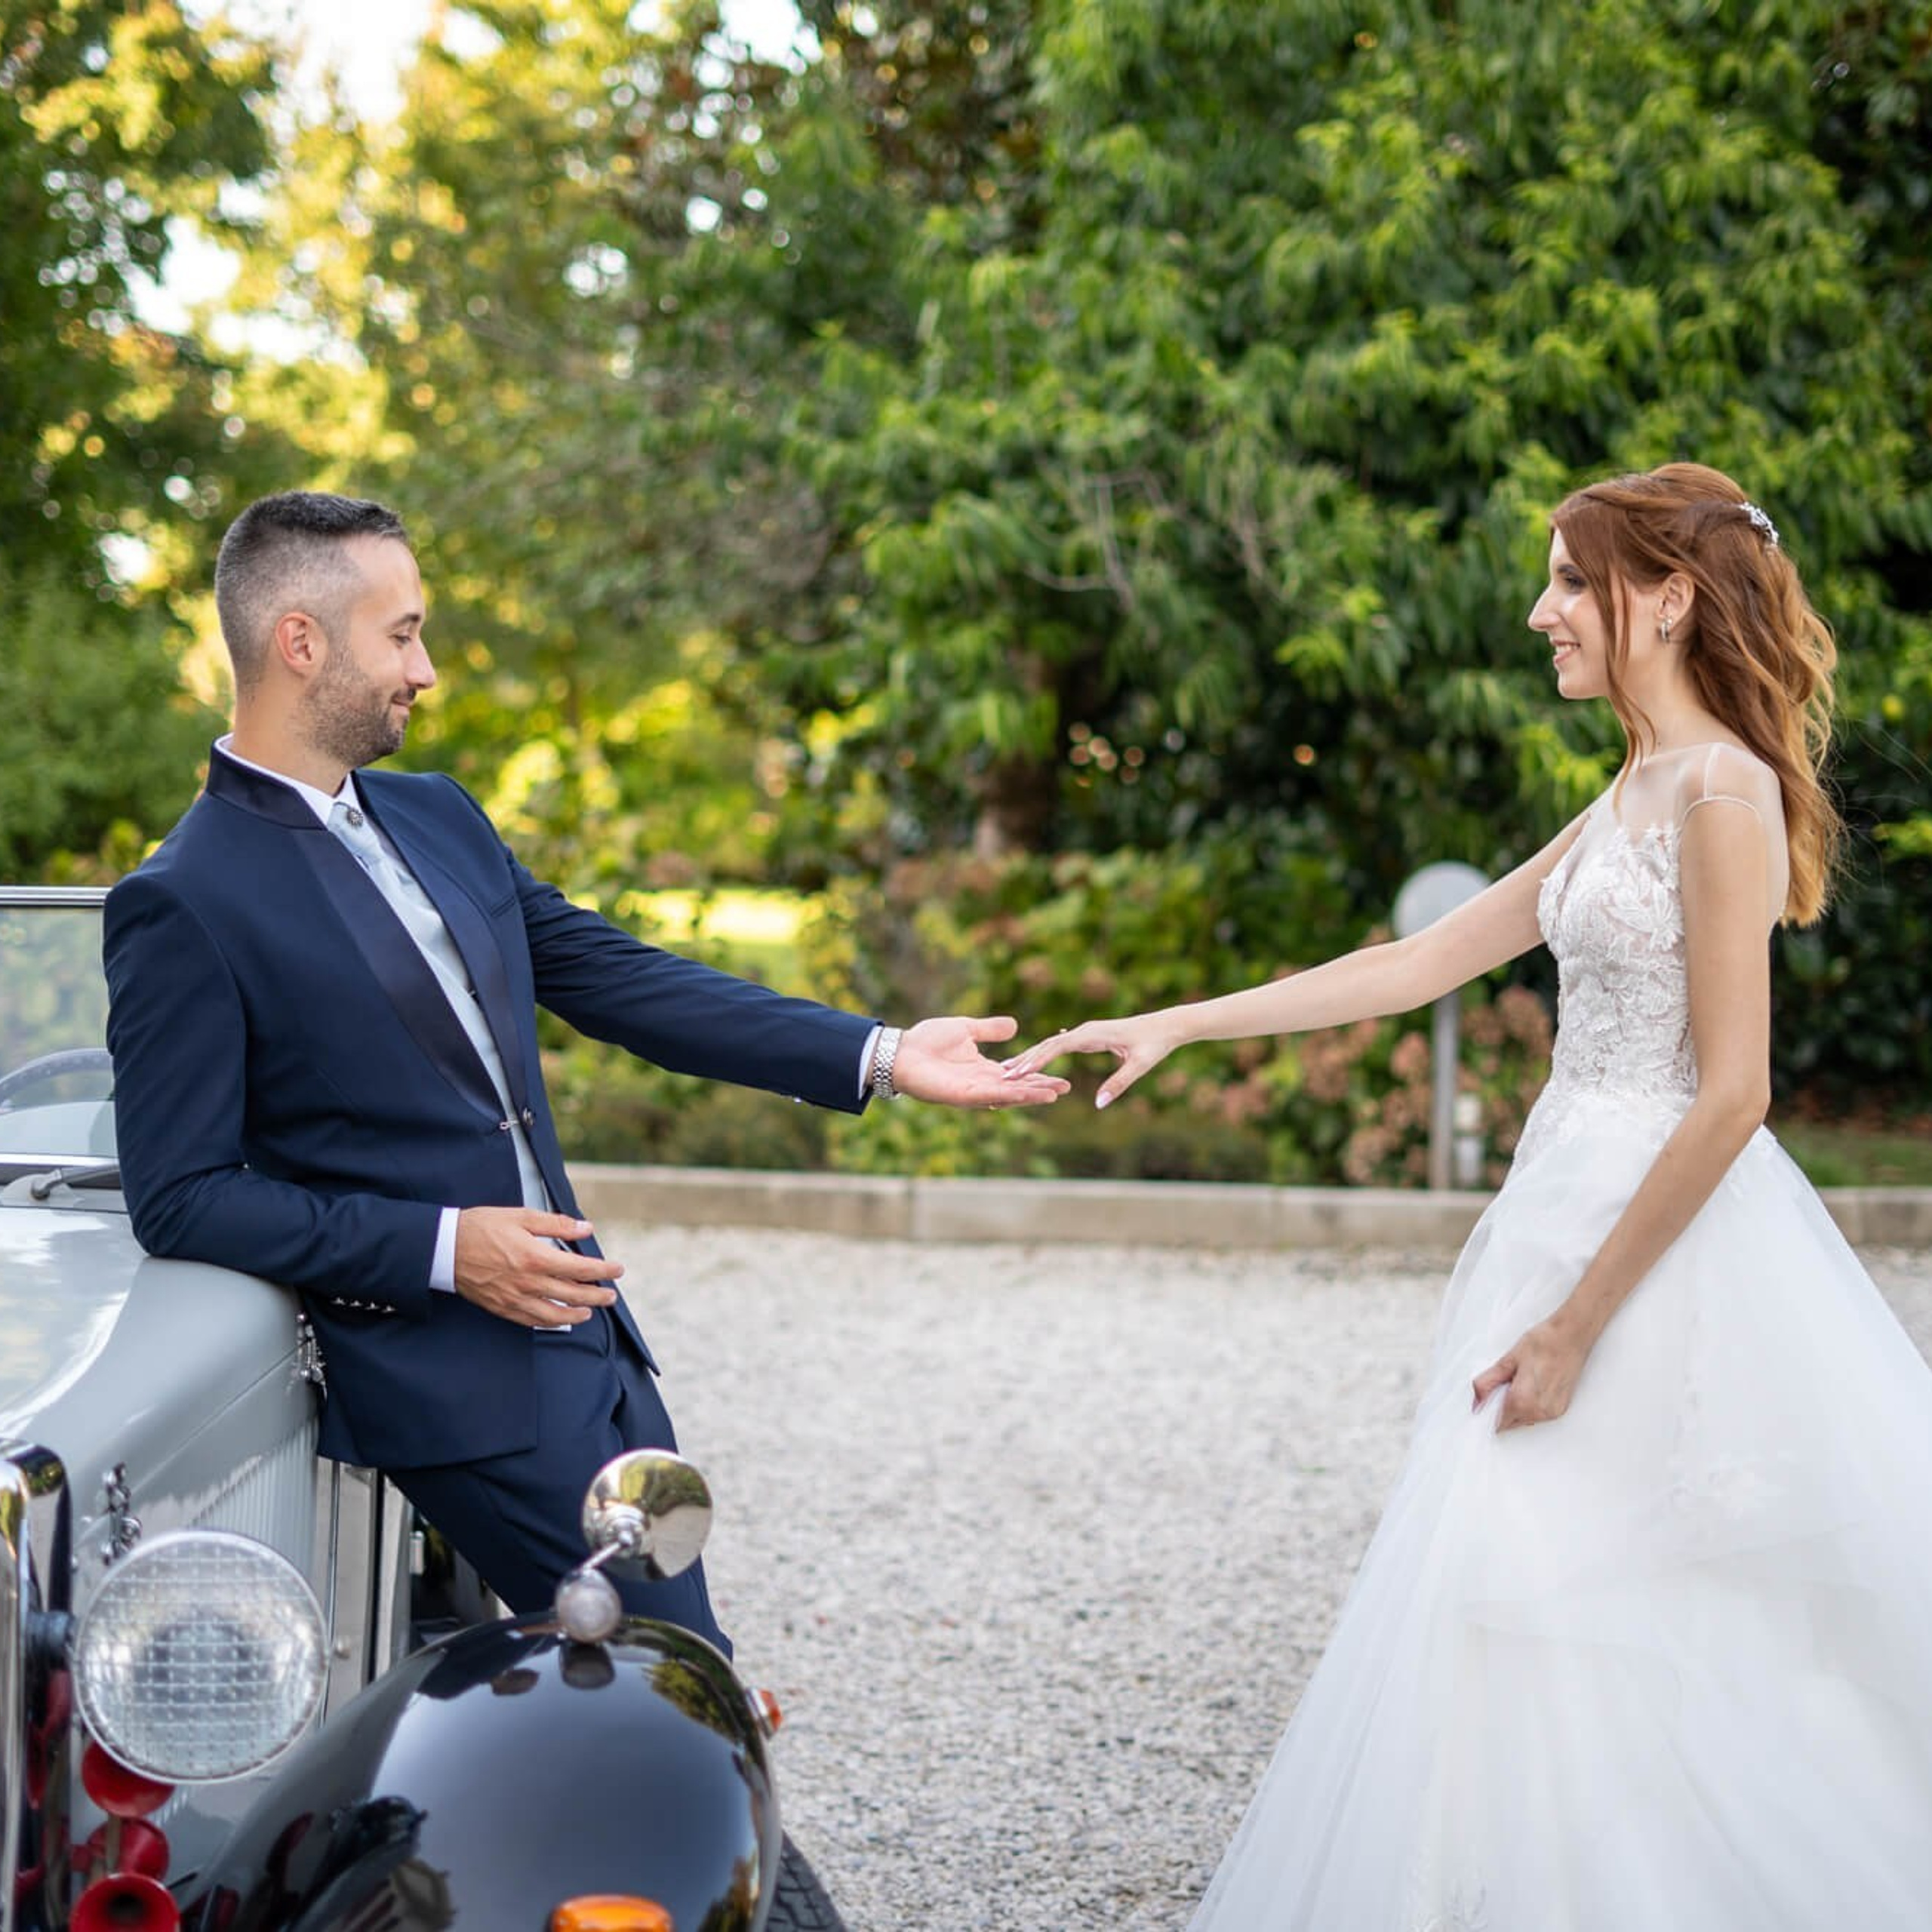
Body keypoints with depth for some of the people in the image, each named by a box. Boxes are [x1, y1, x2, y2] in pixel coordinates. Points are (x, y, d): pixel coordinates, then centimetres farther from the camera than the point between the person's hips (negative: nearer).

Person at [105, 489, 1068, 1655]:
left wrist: (879, 1056, 5)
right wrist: (443, 1249, -20)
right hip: (451, 1376, -8)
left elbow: (625, 982, 12)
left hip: (586, 1335, 8)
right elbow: (179, 1198, -13)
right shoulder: (182, 907, -11)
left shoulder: (438, 817, 12)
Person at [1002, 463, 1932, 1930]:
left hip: (1660, 1237, -9)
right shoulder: (1634, 797, 14)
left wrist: (1575, 1324, -17)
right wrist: (1175, 1026, 11)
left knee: (1557, 1612, -6)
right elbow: (1423, 962, 15)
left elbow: (1731, 1094, -19)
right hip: (1579, 1196, 9)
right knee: (1507, 1599, 10)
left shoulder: (1723, 793, -14)